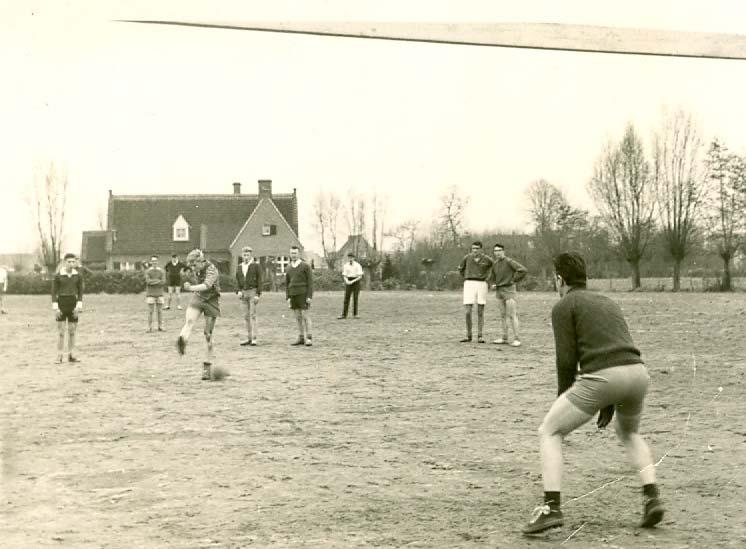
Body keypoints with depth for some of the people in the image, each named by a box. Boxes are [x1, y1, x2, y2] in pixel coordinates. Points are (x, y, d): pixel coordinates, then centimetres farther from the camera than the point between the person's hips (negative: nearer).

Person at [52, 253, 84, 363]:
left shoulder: (78, 276, 2)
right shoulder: (57, 276, -6)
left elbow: (80, 292, 5)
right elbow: (54, 292, -4)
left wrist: (79, 306, -6)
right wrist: (55, 308, -11)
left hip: (73, 304, 3)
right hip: (61, 303, -3)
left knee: (72, 331, 7)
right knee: (61, 331, -3)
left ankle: (71, 355, 14)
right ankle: (59, 356, 0)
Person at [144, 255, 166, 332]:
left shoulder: (162, 271, 4)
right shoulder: (147, 272, 0)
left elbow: (163, 282, -9)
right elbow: (148, 281, -15)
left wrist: (154, 282, -17)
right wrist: (158, 280, -15)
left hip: (159, 294, 2)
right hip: (150, 294, -2)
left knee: (160, 311, 3)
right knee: (150, 311, -3)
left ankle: (160, 327, 9)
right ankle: (149, 327, 2)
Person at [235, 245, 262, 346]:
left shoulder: (256, 265, -1)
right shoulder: (239, 267, 13)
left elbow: (259, 280, -4)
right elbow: (237, 281, 15)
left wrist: (258, 294, -11)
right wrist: (238, 291, -2)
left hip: (253, 292, -5)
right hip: (243, 293, 5)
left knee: (252, 315, -8)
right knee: (246, 316, 6)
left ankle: (254, 338, -8)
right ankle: (249, 338, 10)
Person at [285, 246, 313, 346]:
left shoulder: (305, 266, -6)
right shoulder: (288, 268, 10)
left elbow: (310, 282, -8)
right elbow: (287, 284, 12)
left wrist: (309, 297, -16)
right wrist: (288, 298, 3)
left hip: (303, 295, -5)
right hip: (293, 295, 5)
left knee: (306, 316, -7)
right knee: (298, 317, 7)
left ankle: (308, 339, -4)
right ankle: (301, 338, 12)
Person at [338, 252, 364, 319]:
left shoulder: (358, 265, -6)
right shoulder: (345, 266, 3)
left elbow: (360, 276, -11)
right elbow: (344, 276, 1)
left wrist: (353, 281, -22)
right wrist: (347, 281, -22)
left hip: (356, 282, -2)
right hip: (348, 283, 2)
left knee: (355, 298, -4)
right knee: (346, 298, -4)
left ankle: (355, 314, 4)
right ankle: (344, 315, -5)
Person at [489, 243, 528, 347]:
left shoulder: (509, 261, -14)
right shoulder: (495, 263, 9)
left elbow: (524, 270, -22)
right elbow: (493, 276, 30)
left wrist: (514, 280, -13)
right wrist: (496, 283, 12)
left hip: (509, 290, -7)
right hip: (499, 291, 7)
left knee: (512, 315, -10)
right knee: (503, 315, 9)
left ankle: (517, 339, -10)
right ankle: (504, 338, 13)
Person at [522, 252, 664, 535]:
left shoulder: (563, 306, 9)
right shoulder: (607, 302, 30)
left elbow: (566, 359, 1)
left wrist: (562, 401, 14)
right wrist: (610, 403, 30)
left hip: (602, 377, -6)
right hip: (638, 373, 7)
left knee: (549, 432, 9)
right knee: (629, 434, 35)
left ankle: (551, 508, -3)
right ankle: (652, 498, 19)